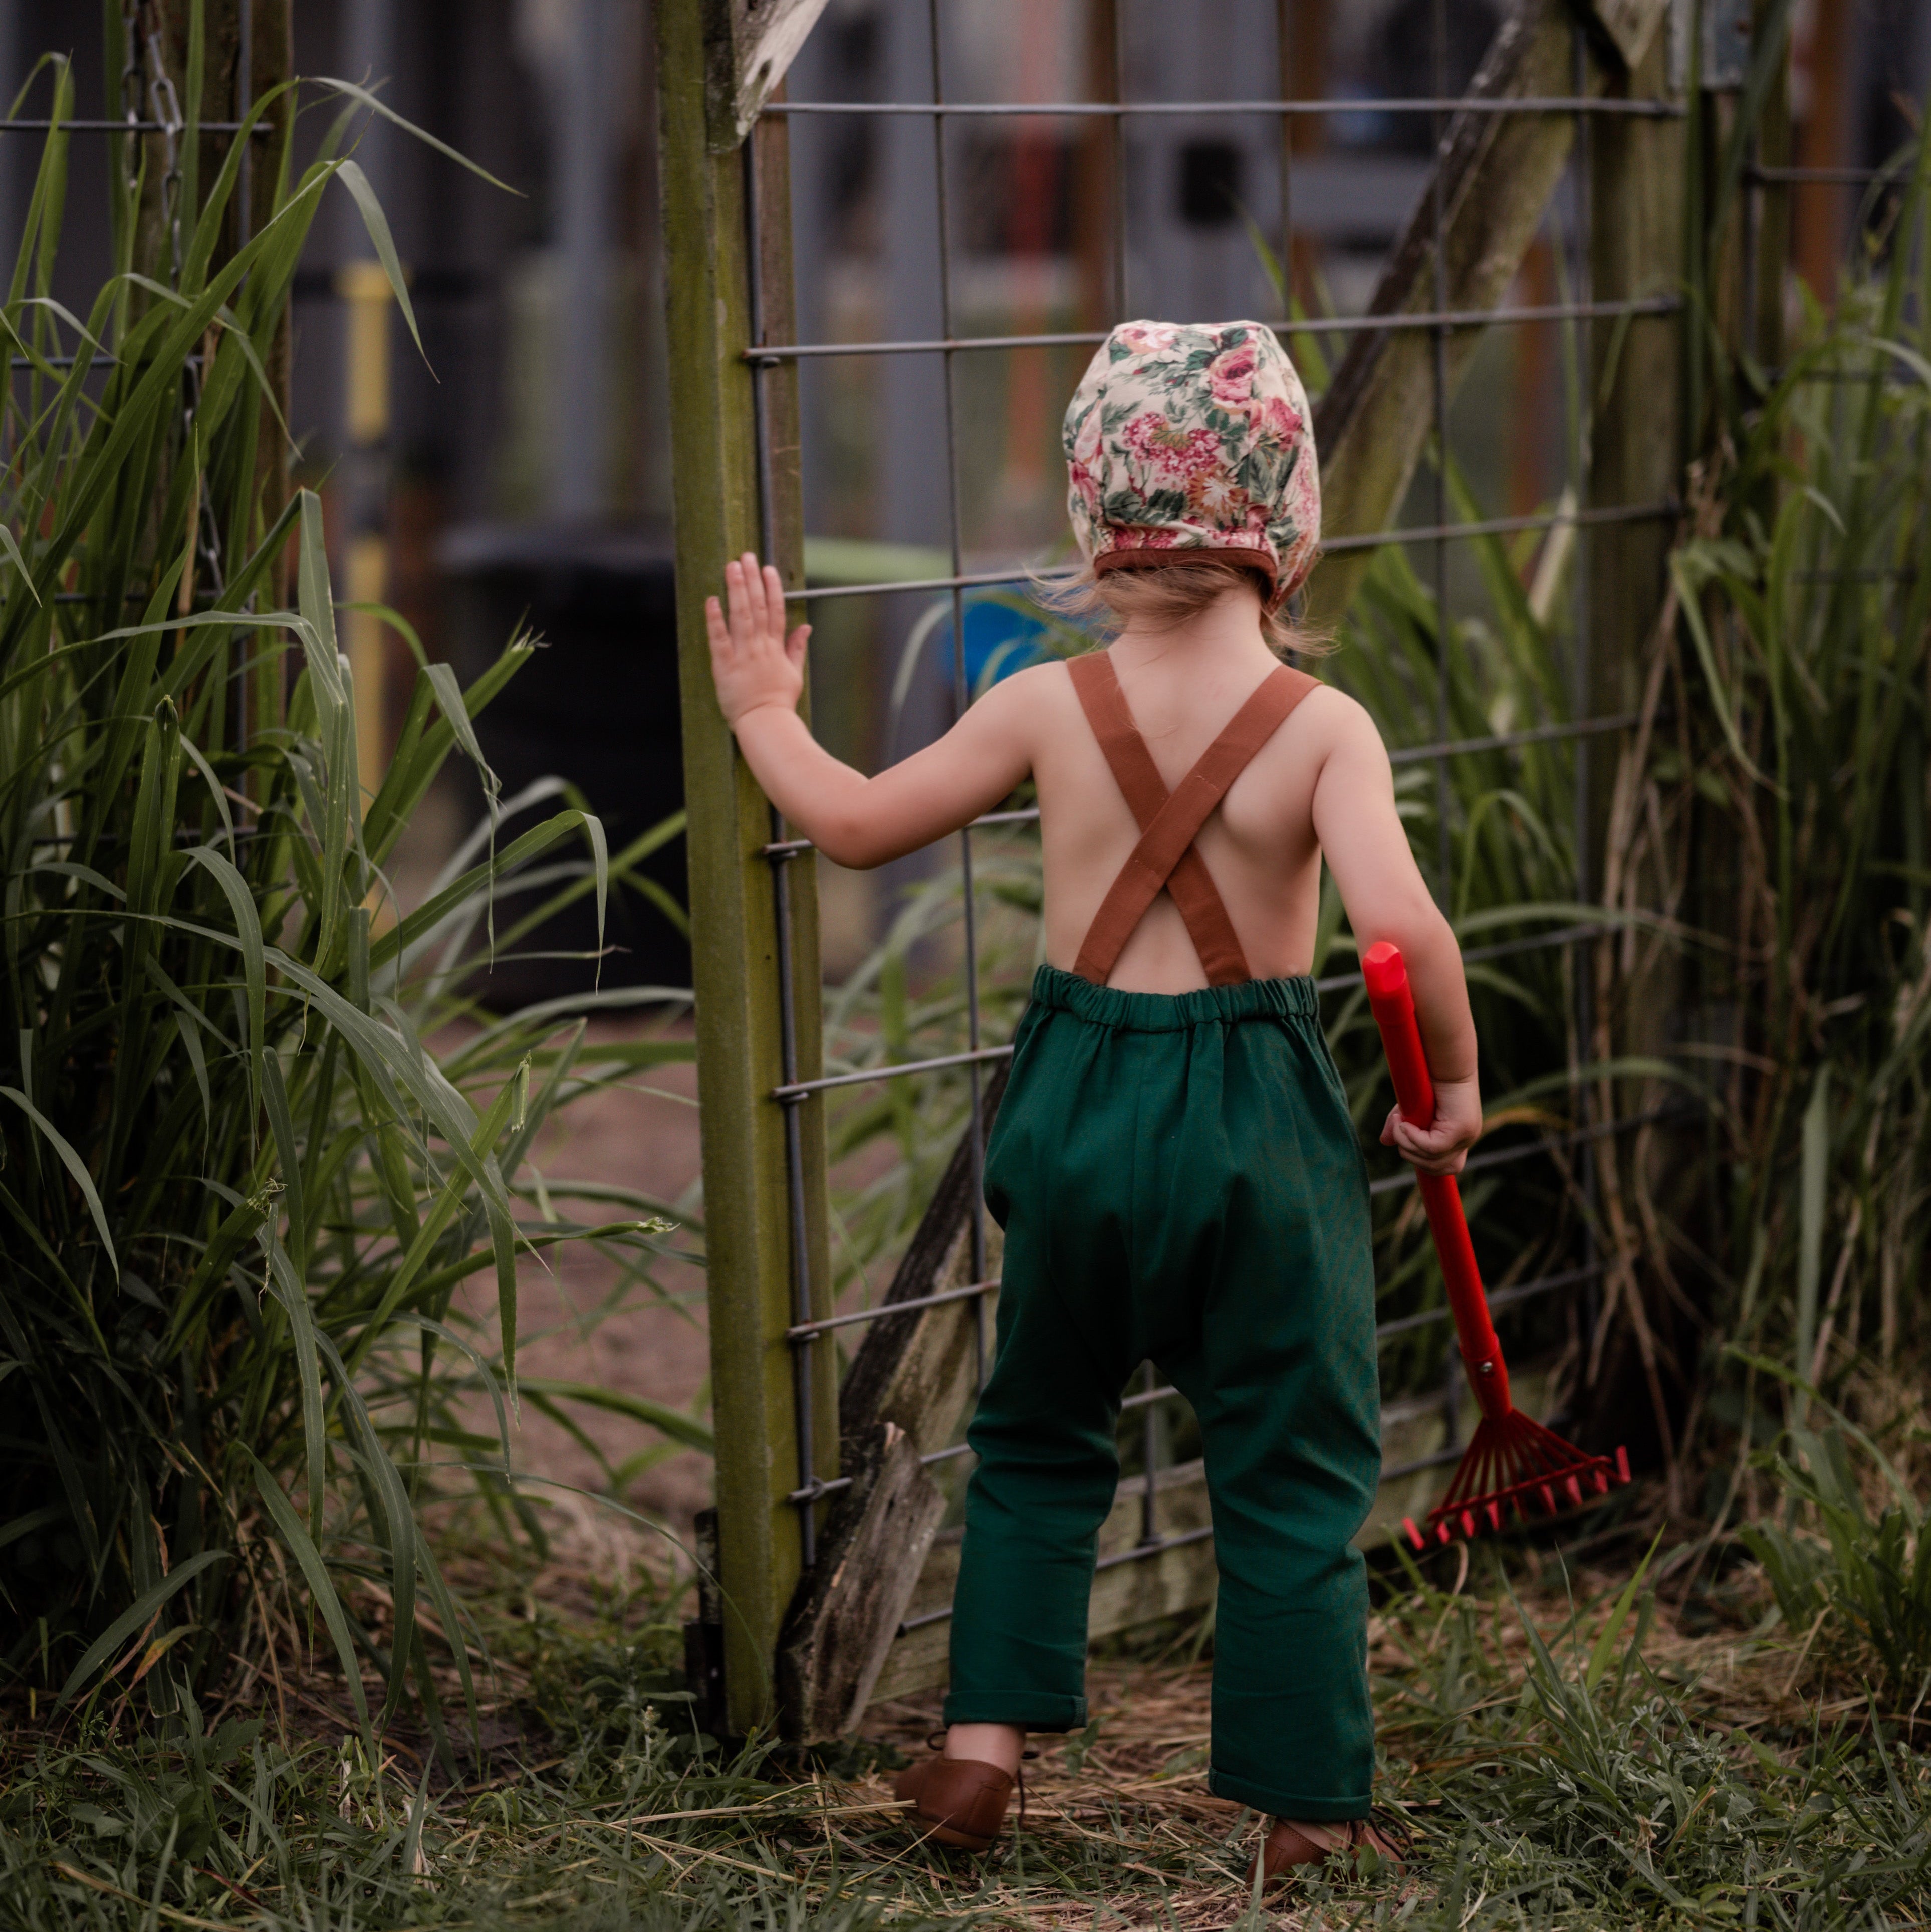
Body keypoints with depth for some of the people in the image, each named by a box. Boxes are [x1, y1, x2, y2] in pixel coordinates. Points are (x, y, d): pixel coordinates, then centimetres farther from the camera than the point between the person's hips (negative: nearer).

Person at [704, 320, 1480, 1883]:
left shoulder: (1046, 706, -4)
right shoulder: (1324, 725, -11)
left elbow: (855, 824, 5)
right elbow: (1403, 927, -23)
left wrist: (768, 716, 22)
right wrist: (1452, 1083, -7)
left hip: (1082, 1108, 3)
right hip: (1259, 1118, -2)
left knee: (1039, 1435, 22)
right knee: (1291, 1472, 9)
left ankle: (985, 1744, 19)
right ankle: (1310, 1809, 12)